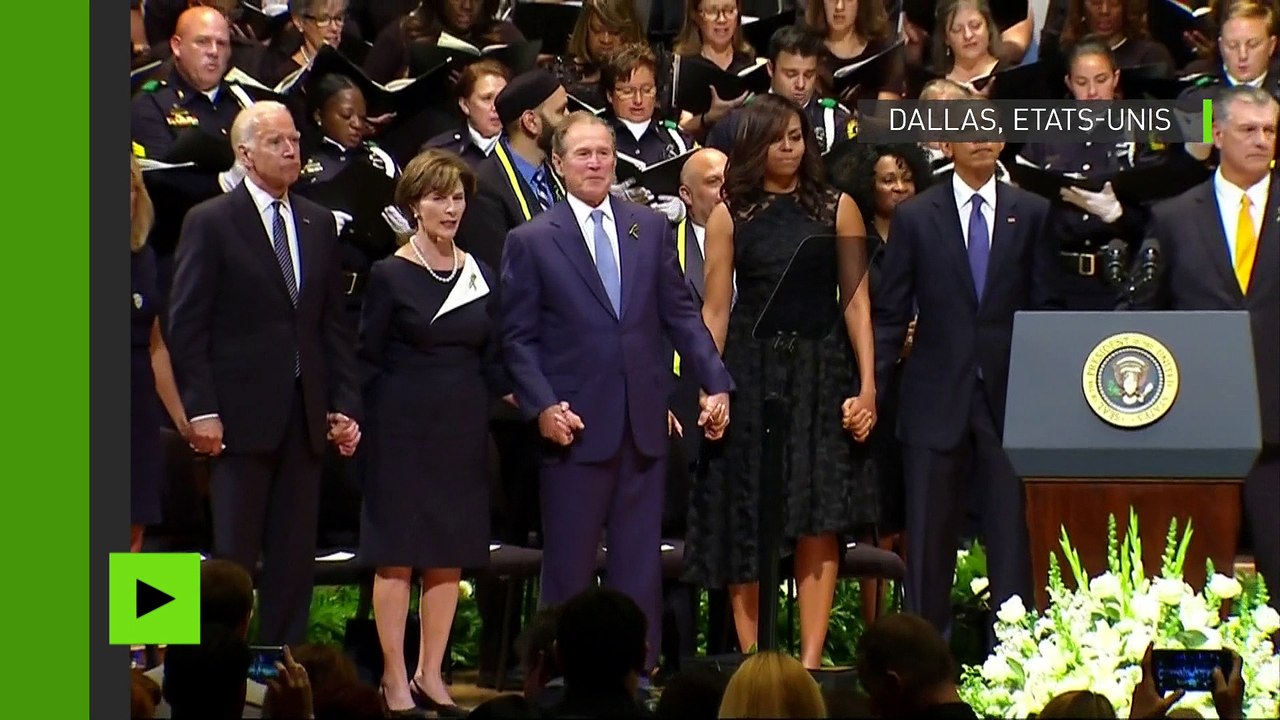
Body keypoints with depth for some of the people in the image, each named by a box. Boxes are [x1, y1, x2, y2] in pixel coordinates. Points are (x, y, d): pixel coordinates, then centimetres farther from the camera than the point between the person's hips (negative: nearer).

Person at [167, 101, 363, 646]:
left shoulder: (318, 224, 13)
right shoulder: (211, 223, -3)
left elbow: (334, 324, 14)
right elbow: (186, 327, -6)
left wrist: (345, 404, 6)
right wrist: (202, 411, -13)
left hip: (305, 414, 5)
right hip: (242, 413, -5)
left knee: (295, 556, 5)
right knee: (233, 557, -2)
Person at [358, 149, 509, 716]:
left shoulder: (478, 276, 9)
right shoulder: (390, 276, -4)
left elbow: (491, 361, 11)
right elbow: (367, 361, -2)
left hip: (463, 429, 5)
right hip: (403, 428, -5)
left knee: (450, 556, 6)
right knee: (397, 555, -2)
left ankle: (431, 675, 15)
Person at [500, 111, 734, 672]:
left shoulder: (652, 230, 10)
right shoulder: (531, 242, 0)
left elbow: (680, 314, 10)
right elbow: (518, 337, -1)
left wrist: (715, 383, 1)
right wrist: (541, 406, -13)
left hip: (644, 424, 3)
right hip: (577, 425, -3)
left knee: (639, 563, 6)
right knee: (570, 568, 2)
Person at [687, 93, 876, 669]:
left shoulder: (837, 209, 6)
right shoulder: (730, 216, 6)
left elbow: (856, 301, 3)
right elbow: (715, 309, 4)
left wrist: (867, 386, -5)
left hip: (820, 373, 0)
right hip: (752, 377, 0)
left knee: (818, 524, -5)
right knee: (747, 527, 1)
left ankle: (810, 661, -5)